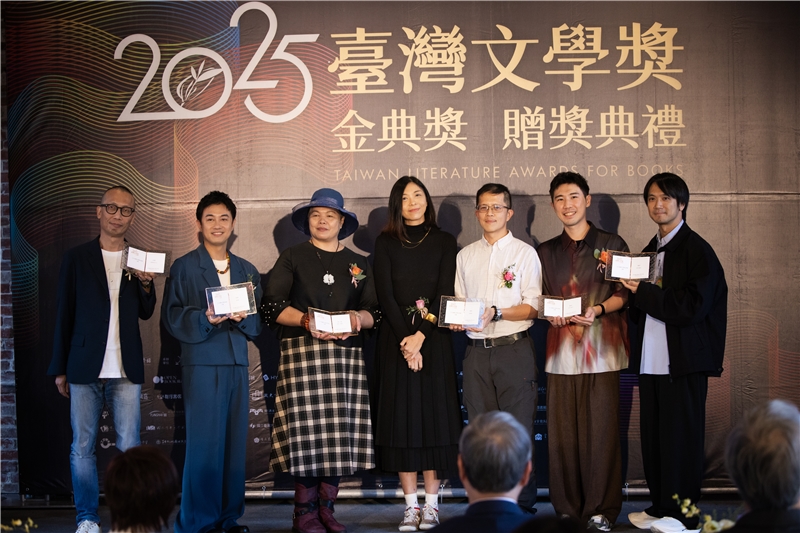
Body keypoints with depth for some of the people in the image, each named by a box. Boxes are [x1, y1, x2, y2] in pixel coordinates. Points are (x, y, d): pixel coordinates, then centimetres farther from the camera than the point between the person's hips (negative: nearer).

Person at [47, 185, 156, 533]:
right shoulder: (77, 258, 6)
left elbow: (146, 313, 13)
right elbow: (63, 315, 6)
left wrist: (146, 285, -8)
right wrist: (60, 369, 4)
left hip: (126, 370, 1)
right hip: (85, 368, -1)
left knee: (129, 447, 1)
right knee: (82, 446, 2)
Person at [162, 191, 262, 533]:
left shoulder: (247, 271, 17)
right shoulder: (183, 268, 6)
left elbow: (258, 323, 13)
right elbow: (171, 317, -3)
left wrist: (242, 317, -8)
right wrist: (204, 318, -18)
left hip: (237, 363, 4)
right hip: (201, 363, -4)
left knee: (235, 441, 4)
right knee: (203, 442, -6)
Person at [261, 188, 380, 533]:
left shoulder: (358, 264, 18)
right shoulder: (292, 258, 10)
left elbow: (374, 311, 14)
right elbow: (271, 307, 1)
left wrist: (358, 319, -8)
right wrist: (305, 320, -14)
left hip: (346, 354, 3)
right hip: (302, 351, -3)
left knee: (341, 431, -1)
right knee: (307, 428, -8)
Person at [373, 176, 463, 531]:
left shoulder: (444, 242, 6)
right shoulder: (385, 244, 7)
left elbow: (445, 293, -3)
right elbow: (385, 296, -1)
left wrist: (421, 336, -14)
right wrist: (405, 338, -12)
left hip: (433, 338, 0)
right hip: (396, 339, 0)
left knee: (434, 415, -2)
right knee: (402, 417, 0)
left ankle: (431, 505, 4)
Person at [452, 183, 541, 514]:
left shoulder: (525, 253, 3)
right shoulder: (465, 256, 16)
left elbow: (532, 308, -4)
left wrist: (497, 313, -18)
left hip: (514, 349, -4)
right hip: (476, 350, 4)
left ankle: (523, 505, 3)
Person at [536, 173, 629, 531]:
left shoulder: (612, 245, 8)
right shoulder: (546, 252, 18)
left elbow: (623, 294, 4)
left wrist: (597, 310, -14)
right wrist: (551, 313, -2)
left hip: (602, 350, -3)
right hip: (561, 350, 3)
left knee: (601, 430, -5)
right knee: (562, 431, -1)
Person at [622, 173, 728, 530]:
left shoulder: (697, 250, -7)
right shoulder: (650, 252, 16)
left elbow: (693, 307, -16)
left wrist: (643, 293, -13)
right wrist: (635, 296, -1)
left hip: (683, 363, -7)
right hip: (651, 362, 7)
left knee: (681, 440, -1)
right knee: (653, 437, 9)